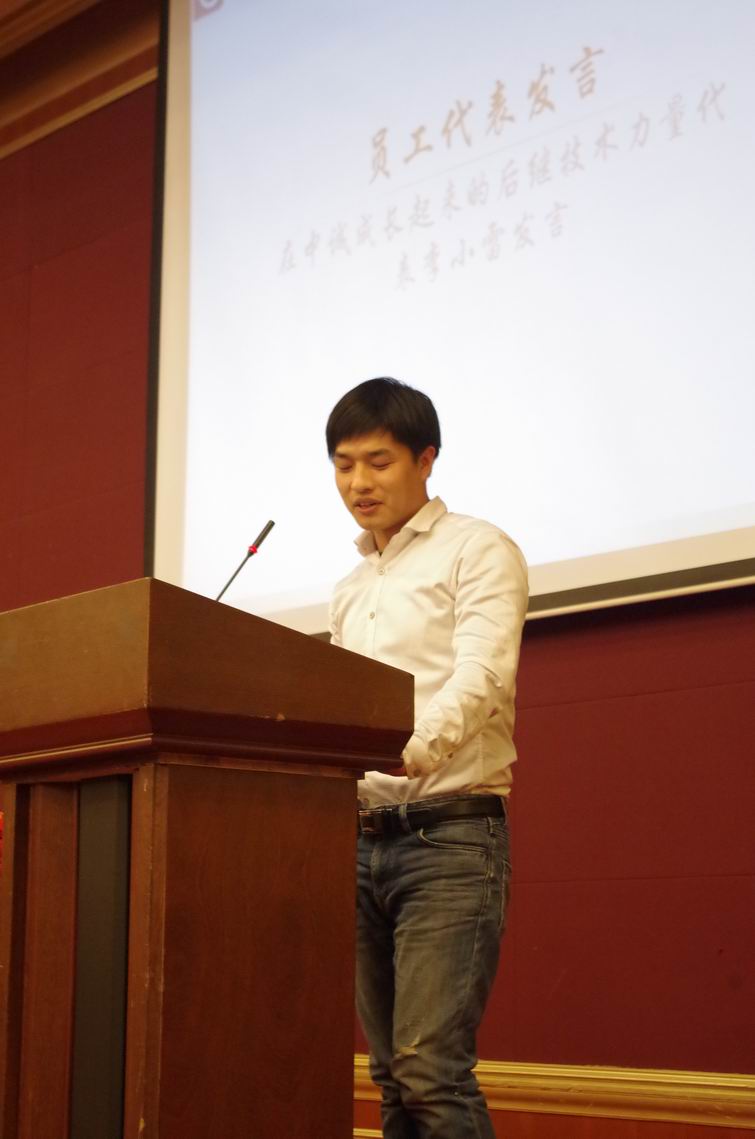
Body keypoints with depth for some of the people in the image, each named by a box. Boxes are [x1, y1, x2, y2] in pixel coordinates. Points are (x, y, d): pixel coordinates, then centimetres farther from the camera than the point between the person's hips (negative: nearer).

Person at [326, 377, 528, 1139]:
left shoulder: (476, 552, 0)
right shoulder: (348, 592, 21)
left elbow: (481, 676, -16)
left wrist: (410, 750, -33)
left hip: (451, 833, -6)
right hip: (363, 840, 7)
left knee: (430, 1069, -16)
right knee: (393, 1076, 5)